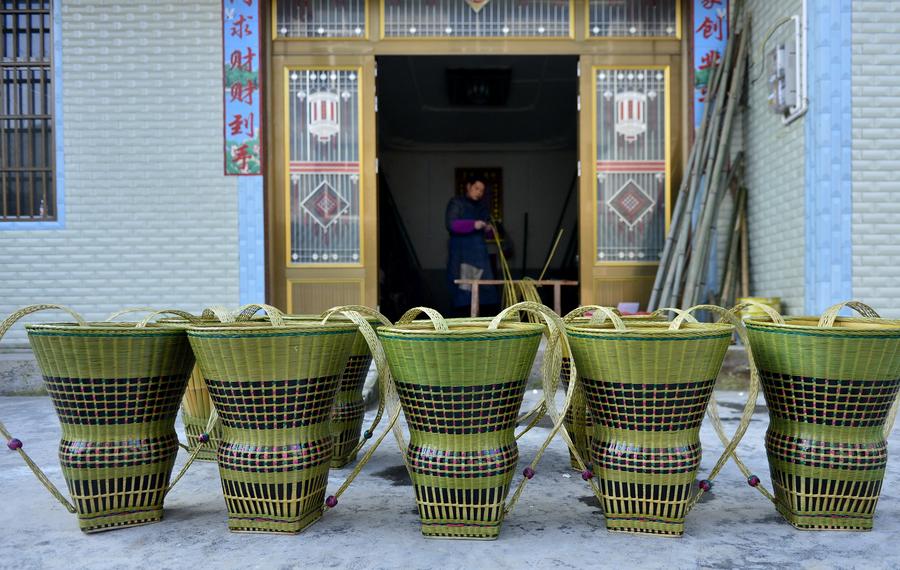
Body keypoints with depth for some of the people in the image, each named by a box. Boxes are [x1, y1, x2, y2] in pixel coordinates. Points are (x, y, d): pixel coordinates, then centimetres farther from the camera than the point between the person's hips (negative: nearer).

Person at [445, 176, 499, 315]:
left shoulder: (482, 206, 18)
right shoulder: (456, 203, 0)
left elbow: (487, 233, 20)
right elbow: (451, 224, -15)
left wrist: (489, 230, -5)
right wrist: (473, 224, -25)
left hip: (479, 253, 6)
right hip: (461, 255, -6)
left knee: (484, 289, -2)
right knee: (462, 289, -9)